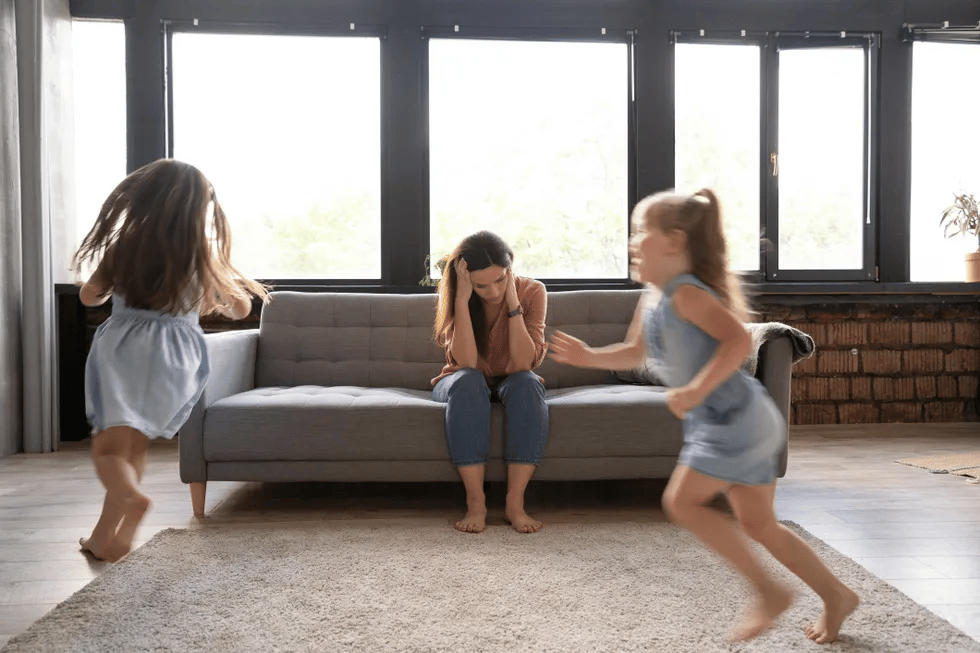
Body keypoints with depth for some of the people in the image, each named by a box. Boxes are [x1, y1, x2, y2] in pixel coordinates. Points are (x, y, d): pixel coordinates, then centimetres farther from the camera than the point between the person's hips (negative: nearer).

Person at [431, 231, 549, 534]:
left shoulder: (532, 291, -15)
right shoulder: (455, 296, -15)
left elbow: (522, 364, -25)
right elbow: (466, 364, -29)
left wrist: (512, 300, -31)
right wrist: (463, 298, -33)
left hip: (511, 383, 1)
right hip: (462, 385, 0)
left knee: (527, 384, -35)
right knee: (468, 382, -36)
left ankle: (515, 502, -32)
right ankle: (475, 503, -34)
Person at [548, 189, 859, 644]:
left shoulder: (686, 294, -16)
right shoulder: (653, 303, 12)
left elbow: (739, 340, -27)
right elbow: (633, 354, 25)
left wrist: (695, 391, -30)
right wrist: (590, 357, 11)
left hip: (736, 419, -10)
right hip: (718, 423, 10)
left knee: (682, 500, -8)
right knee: (759, 525, 14)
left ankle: (768, 590, 2)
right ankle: (837, 596, 28)